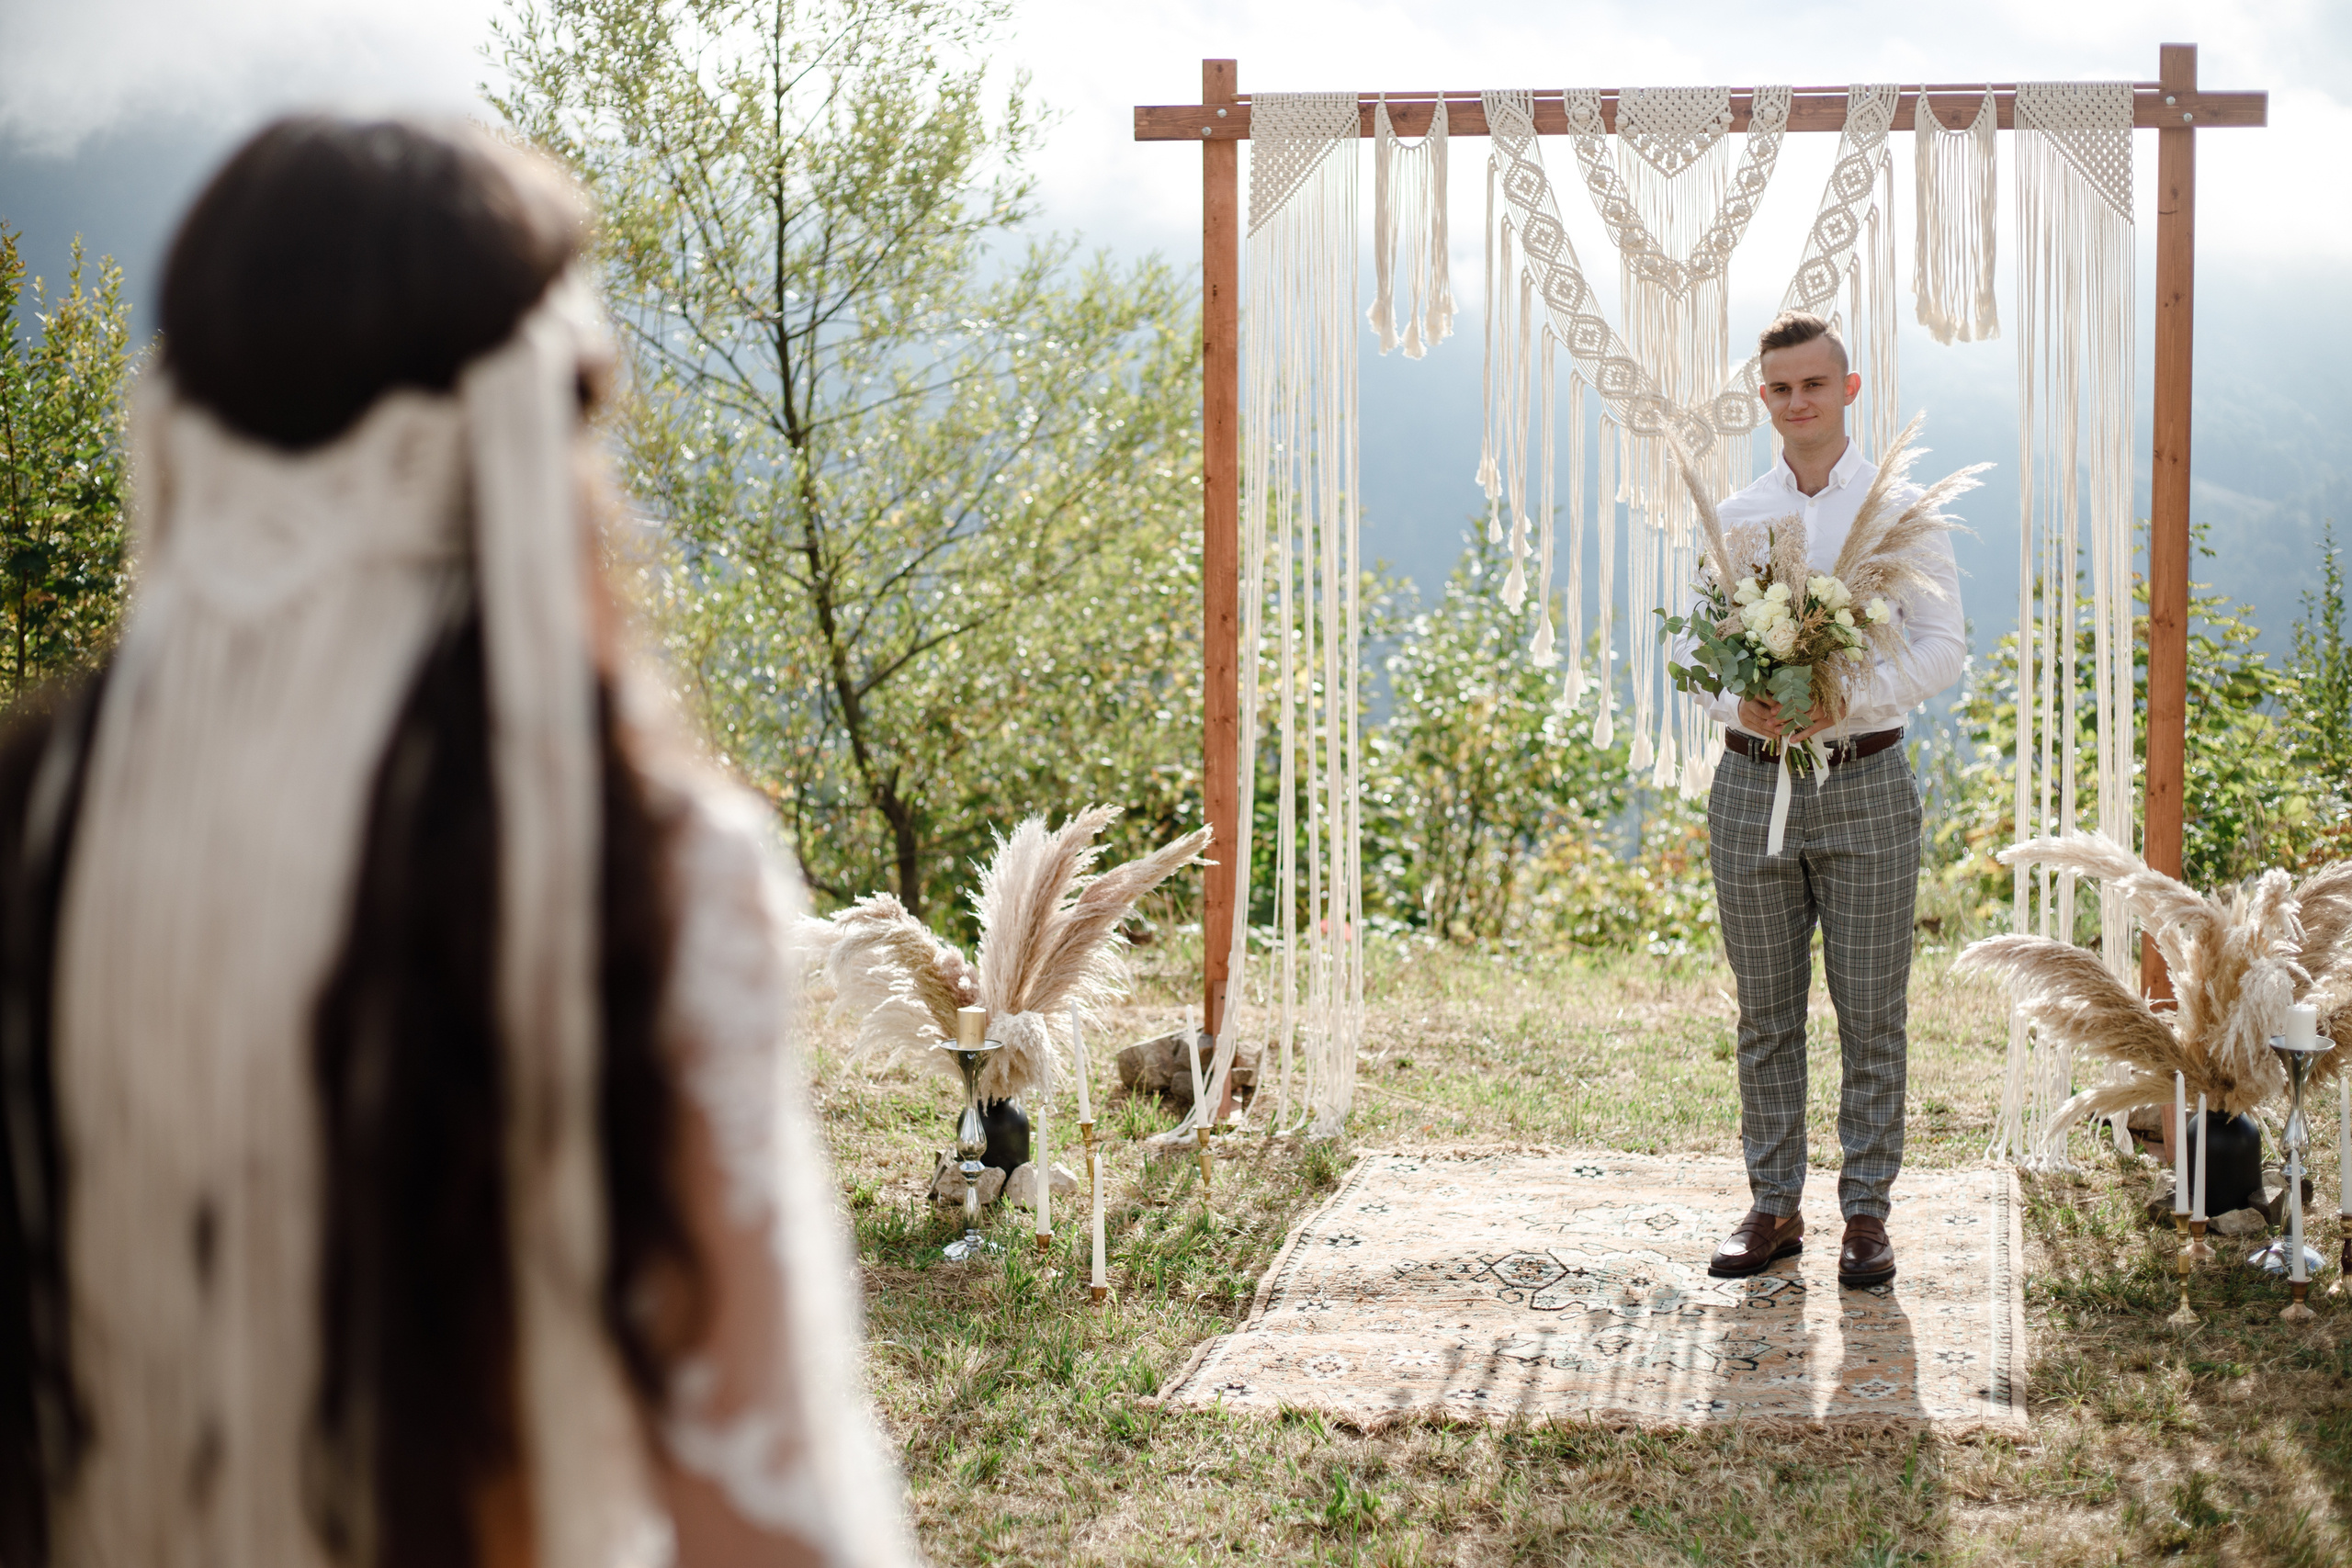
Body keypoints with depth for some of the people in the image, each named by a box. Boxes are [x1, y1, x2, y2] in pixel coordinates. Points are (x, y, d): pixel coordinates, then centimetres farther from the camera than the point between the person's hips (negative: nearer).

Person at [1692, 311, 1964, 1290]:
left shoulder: (1900, 511, 1)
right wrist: (1739, 701, -13)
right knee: (1765, 1013, 8)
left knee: (1871, 1014, 1)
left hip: (1863, 778, -2)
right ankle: (1773, 1206, 16)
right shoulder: (1732, 519, 9)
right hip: (1752, 779, 3)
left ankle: (1867, 1212, 8)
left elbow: (1942, 646, -4)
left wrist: (1846, 700, -19)